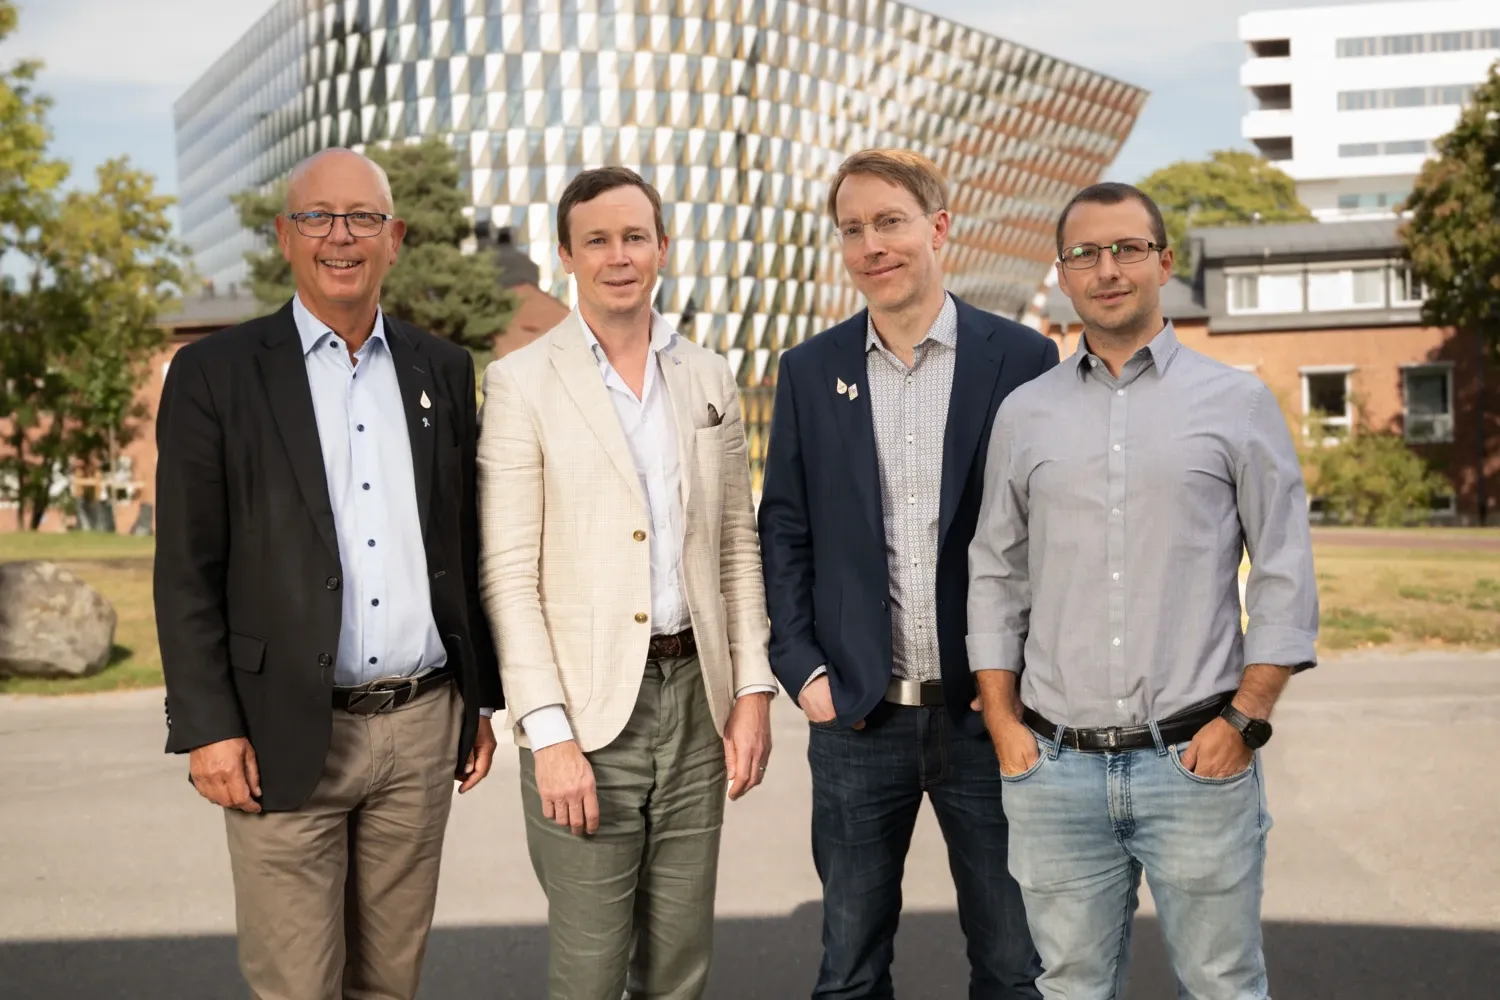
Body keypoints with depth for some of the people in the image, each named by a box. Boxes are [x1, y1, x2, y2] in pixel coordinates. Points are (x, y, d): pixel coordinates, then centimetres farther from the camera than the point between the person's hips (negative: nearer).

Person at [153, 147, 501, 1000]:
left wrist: (479, 699, 13)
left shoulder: (443, 370, 10)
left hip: (423, 728, 3)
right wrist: (206, 728, -8)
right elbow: (187, 571, -3)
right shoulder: (214, 374, -1)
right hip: (287, 736, -3)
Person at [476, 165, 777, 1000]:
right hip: (587, 711, -4)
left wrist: (754, 689, 4)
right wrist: (548, 733, -14)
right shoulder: (523, 382, -3)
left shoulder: (709, 377, 10)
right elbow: (508, 573, -8)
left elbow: (737, 544, 13)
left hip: (697, 699, 4)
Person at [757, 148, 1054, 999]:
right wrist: (800, 668, -3)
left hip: (989, 713, -2)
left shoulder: (1022, 358, -2)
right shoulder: (810, 371, 6)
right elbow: (784, 533, 7)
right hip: (856, 715, 2)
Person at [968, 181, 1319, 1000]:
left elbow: (1284, 574, 2)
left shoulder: (1237, 402, 3)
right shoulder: (1024, 413, 9)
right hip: (1055, 770, 2)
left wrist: (1245, 720, -6)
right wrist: (1004, 727, 3)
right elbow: (994, 577, 12)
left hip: (1196, 760, -2)